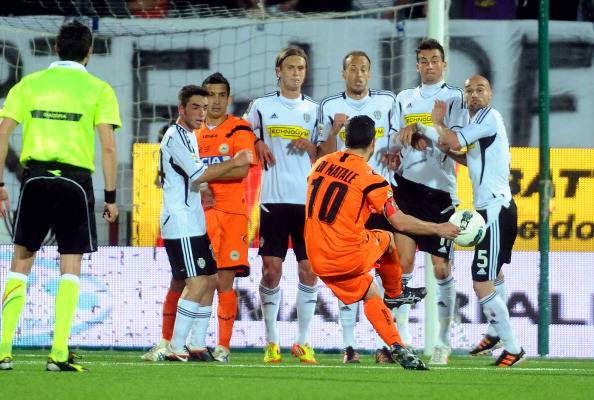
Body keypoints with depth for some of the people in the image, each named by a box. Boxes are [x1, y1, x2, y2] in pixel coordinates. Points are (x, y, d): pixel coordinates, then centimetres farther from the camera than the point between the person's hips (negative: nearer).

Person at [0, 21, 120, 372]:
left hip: (36, 177, 2)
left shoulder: (29, 84, 8)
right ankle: (59, 353, -3)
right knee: (71, 268, 4)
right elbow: (108, 146, -5)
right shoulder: (99, 90, 2)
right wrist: (111, 196, 0)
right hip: (76, 179, -2)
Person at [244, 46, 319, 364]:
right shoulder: (261, 106, 7)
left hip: (308, 201, 1)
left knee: (308, 270, -2)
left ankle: (303, 341, 5)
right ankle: (271, 341, 5)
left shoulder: (314, 110, 12)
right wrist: (257, 145, -3)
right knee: (271, 269, -4)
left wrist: (310, 147, -5)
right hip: (273, 200, -1)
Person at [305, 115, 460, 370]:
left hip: (319, 262, 5)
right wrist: (438, 229, -2)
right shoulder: (370, 177, -12)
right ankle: (396, 295, 41)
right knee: (386, 239, 24)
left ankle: (397, 347, 12)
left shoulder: (322, 164, 6)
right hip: (351, 258, -5)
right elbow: (400, 222, -14)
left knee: (371, 295, 20)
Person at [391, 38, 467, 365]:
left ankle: (444, 341, 9)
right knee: (403, 259, -10)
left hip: (440, 188, -3)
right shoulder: (404, 99, 17)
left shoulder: (454, 98, 5)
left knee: (442, 268, -1)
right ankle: (401, 336, -8)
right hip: (407, 185, 3)